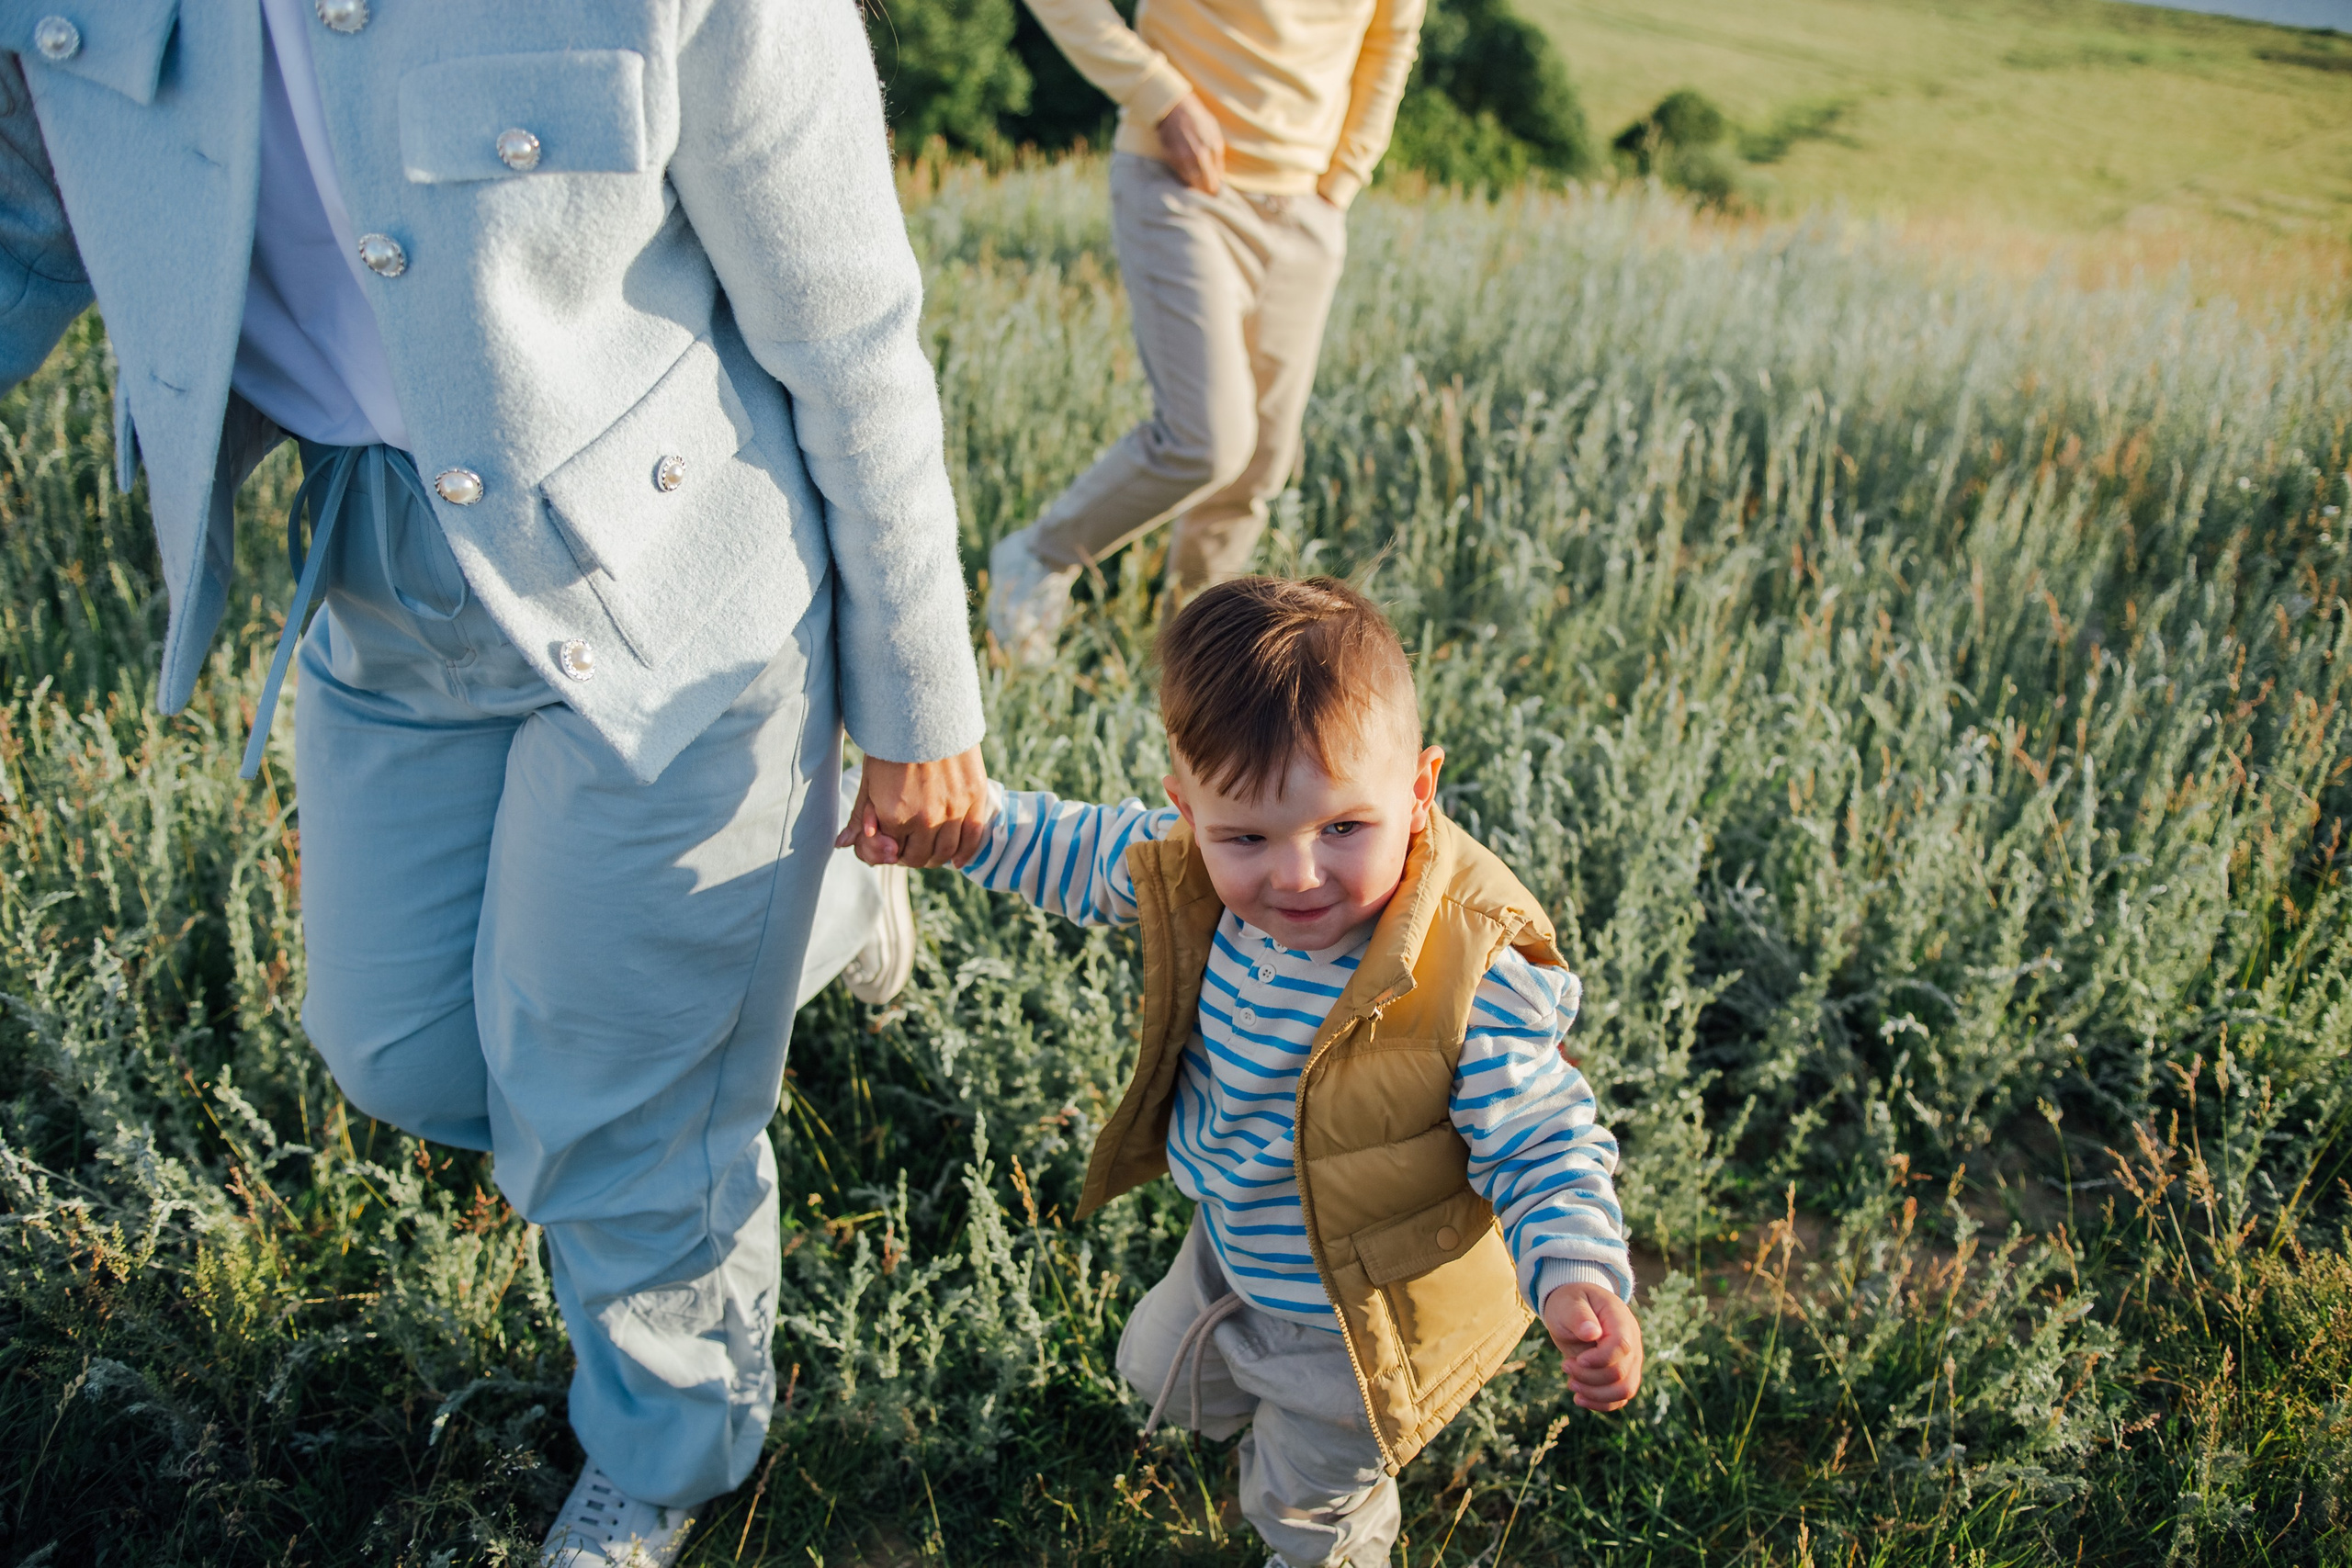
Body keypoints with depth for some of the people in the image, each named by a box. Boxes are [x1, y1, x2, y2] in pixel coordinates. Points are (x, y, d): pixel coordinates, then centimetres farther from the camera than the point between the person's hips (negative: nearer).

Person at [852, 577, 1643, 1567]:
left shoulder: (1474, 979, -40)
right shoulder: (1190, 872, -22)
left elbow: (1539, 1137, -29)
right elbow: (1079, 852, 0)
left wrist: (1576, 1278, -45)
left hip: (1363, 1317, -5)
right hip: (1229, 1251, 5)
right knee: (1161, 1373, 35)